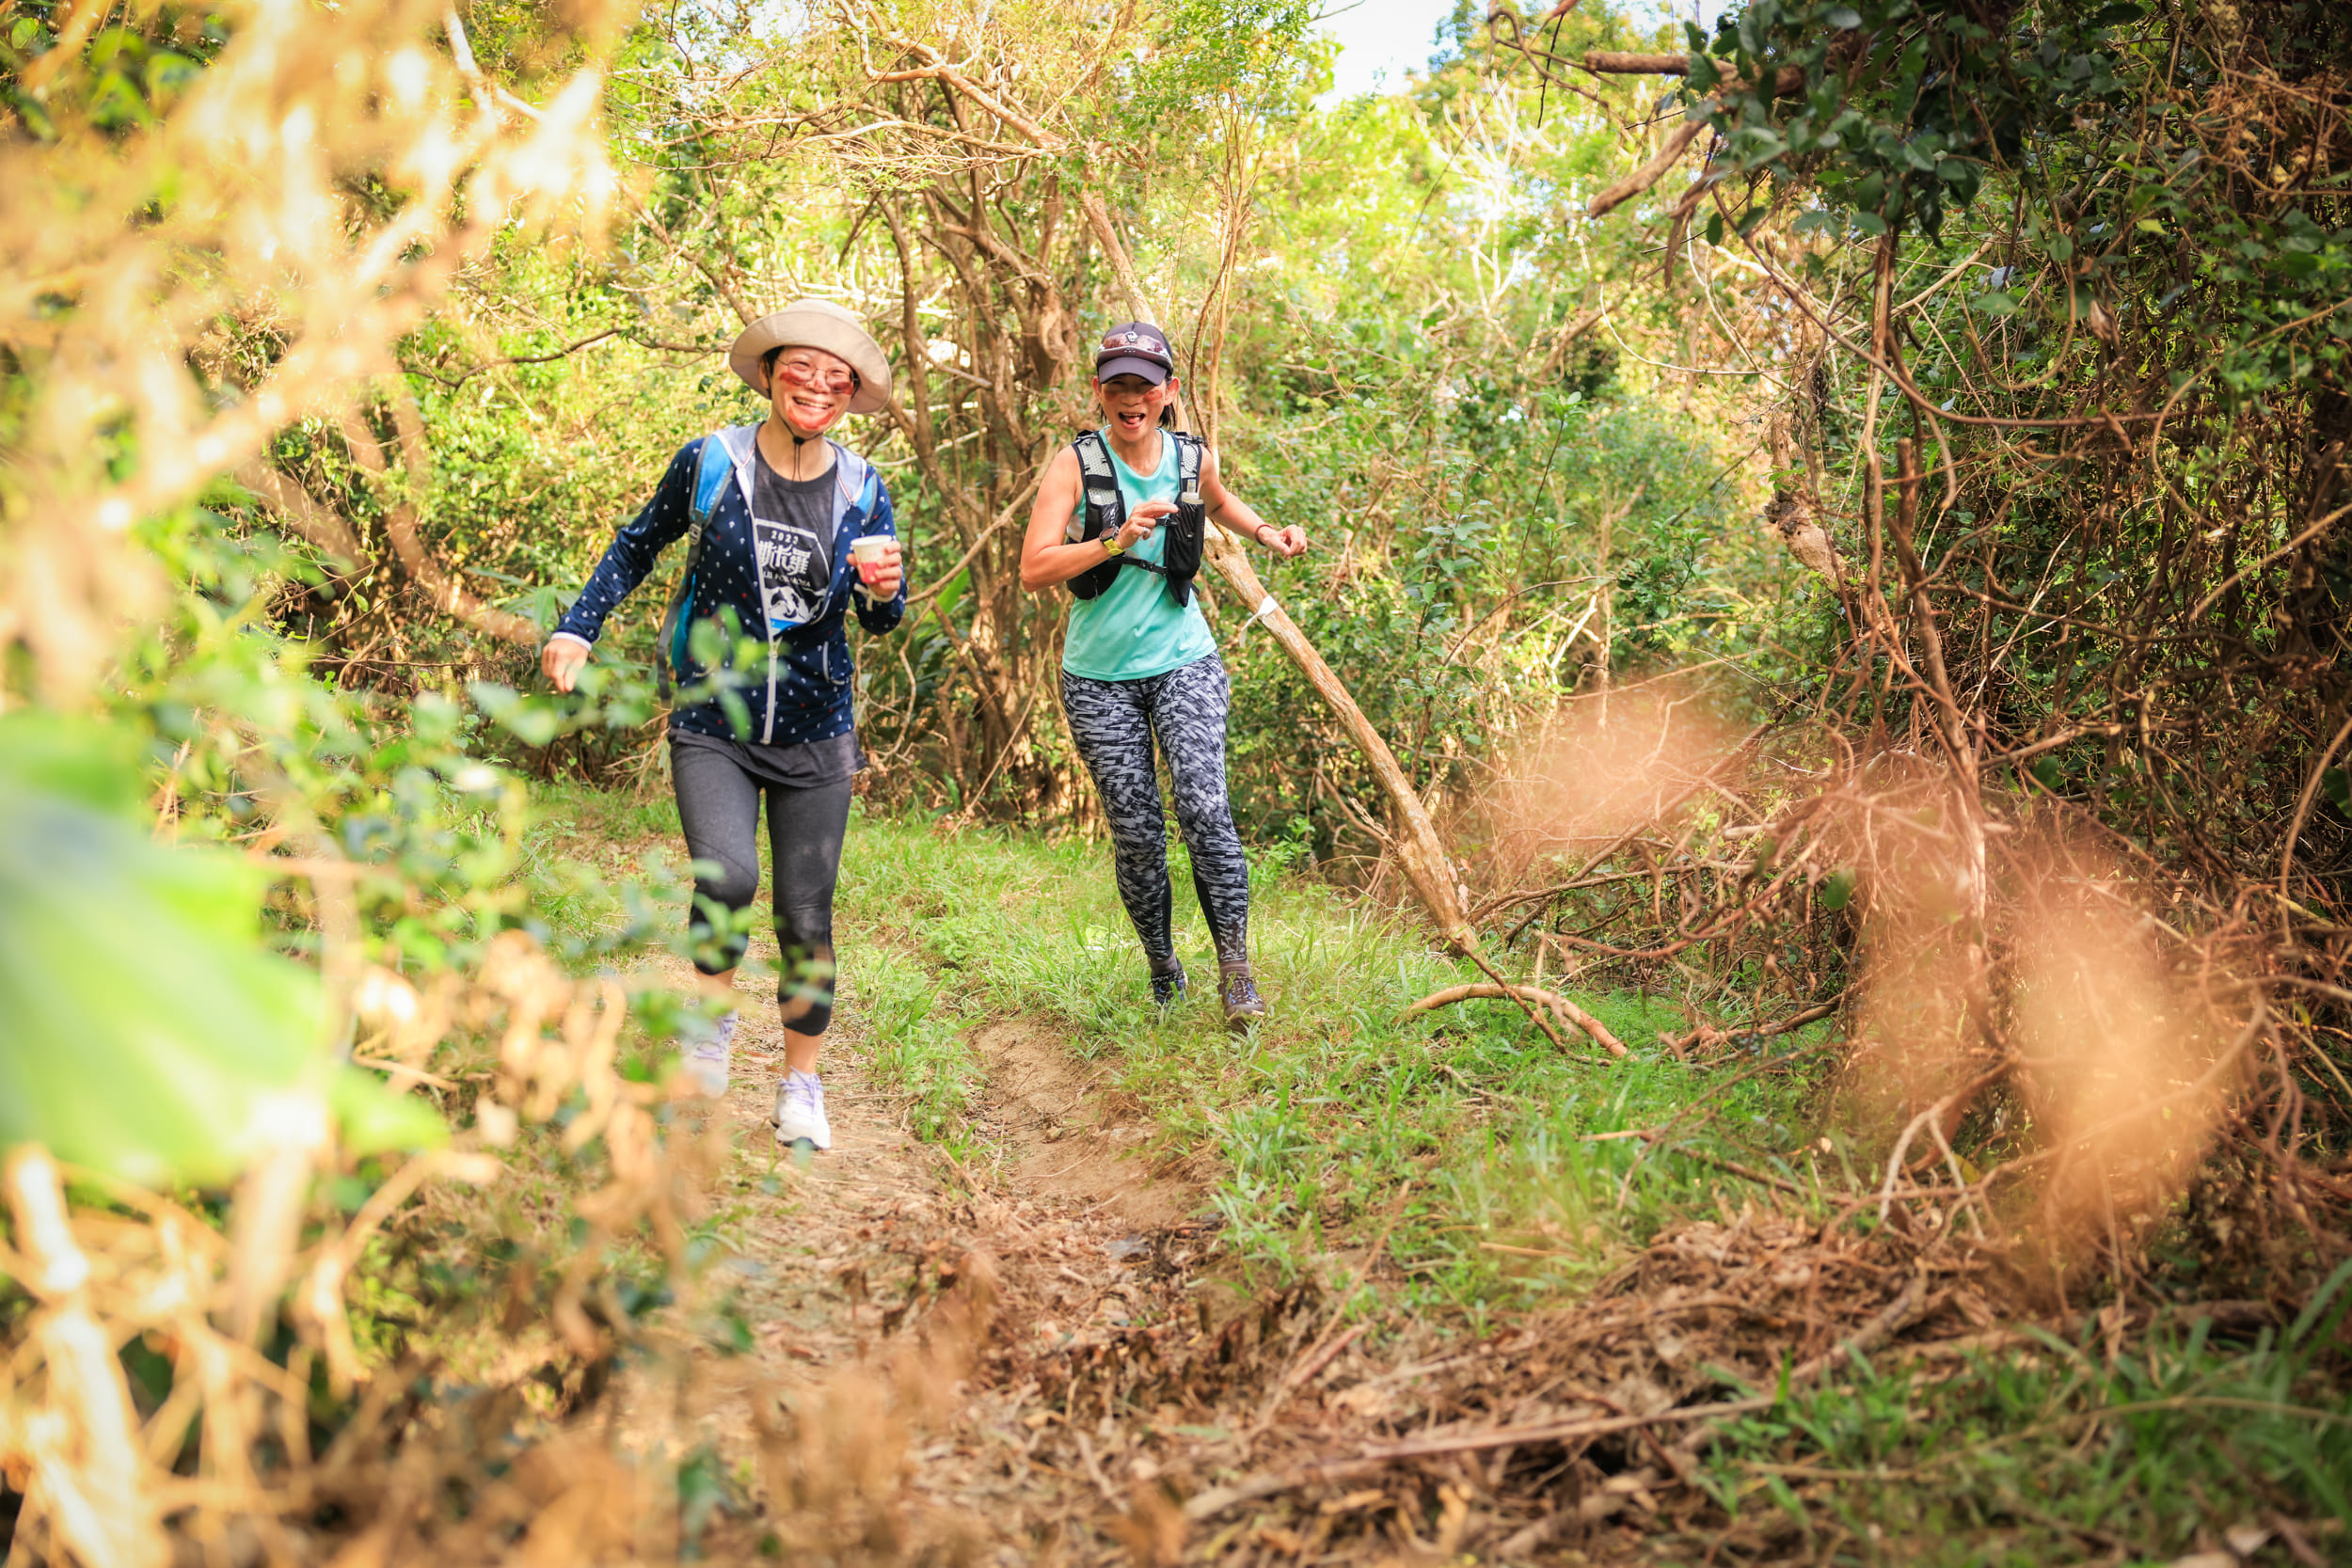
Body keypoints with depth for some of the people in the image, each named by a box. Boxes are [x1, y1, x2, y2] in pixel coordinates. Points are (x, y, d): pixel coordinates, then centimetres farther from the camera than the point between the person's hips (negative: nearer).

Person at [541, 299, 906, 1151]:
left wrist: (885, 587, -24)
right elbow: (639, 545, 11)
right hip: (714, 724, -2)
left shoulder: (860, 489, 0)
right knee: (725, 878, -25)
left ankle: (800, 1084, 23)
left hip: (815, 735, 2)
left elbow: (884, 618, -1)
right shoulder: (711, 462, -5)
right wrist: (578, 628, 2)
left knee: (806, 920, 2)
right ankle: (713, 1011, 7)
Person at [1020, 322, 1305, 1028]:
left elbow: (1220, 502, 27)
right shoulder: (1075, 464, -10)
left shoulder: (1192, 459, 1)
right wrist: (1117, 540, -30)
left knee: (1204, 806, -18)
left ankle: (1235, 966, -7)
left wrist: (1266, 534, 9)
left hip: (1184, 661, 1)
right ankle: (1161, 965, 22)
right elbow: (1034, 570, -19)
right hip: (1100, 675, -1)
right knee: (1135, 832, 0)